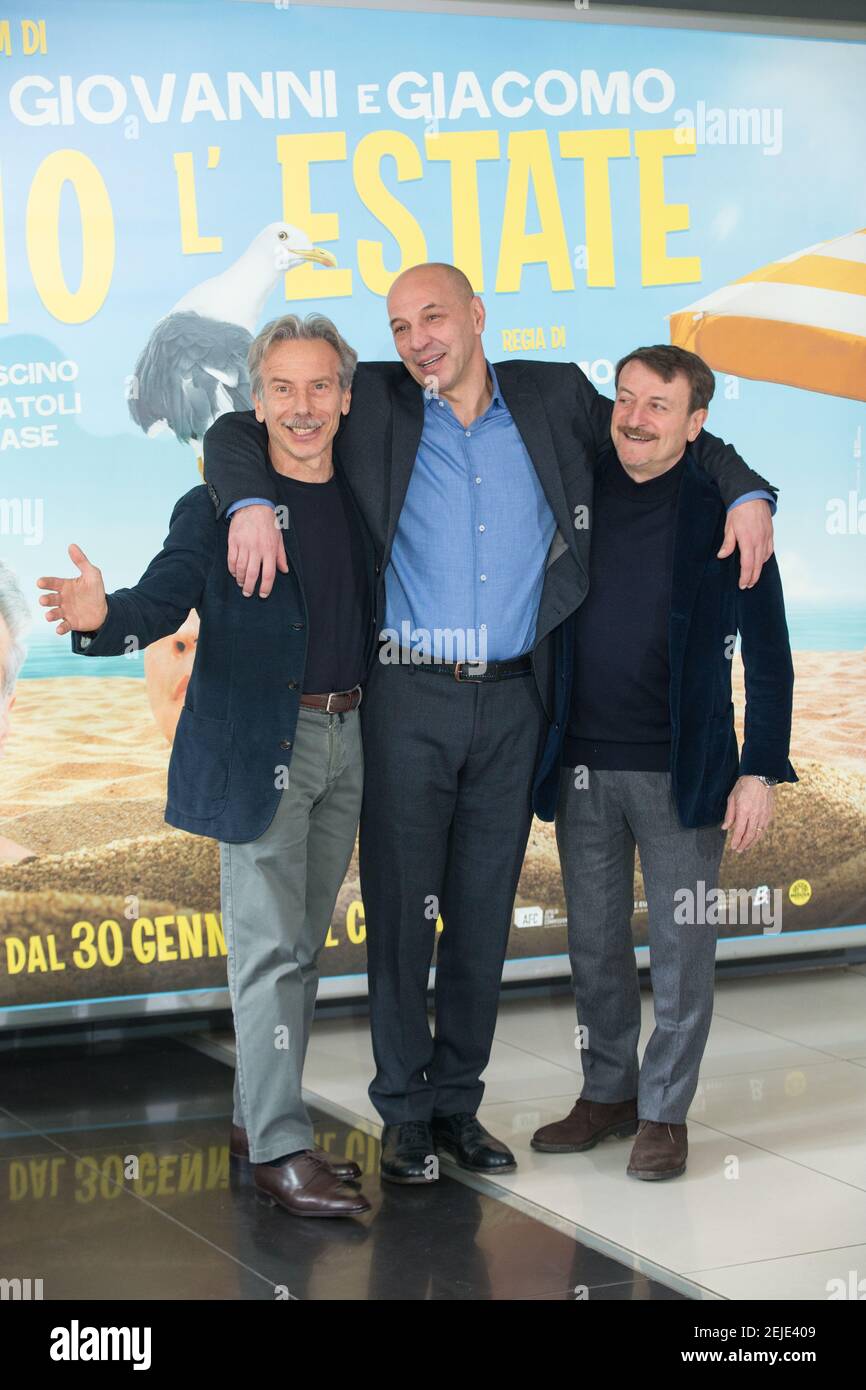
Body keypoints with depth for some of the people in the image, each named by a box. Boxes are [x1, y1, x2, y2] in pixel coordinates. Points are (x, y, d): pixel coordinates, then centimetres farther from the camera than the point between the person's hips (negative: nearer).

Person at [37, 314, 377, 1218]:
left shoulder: (364, 500, 9)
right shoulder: (214, 510, -5)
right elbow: (163, 599, -17)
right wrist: (103, 615, -37)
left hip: (346, 738, 6)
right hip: (259, 747, -5)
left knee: (302, 943, 12)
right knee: (270, 948, -7)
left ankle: (256, 1118, 24)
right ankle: (279, 1150, -3)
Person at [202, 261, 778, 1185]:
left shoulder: (554, 397, 7)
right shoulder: (372, 404, 2)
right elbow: (238, 432, 4)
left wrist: (747, 494, 2)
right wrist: (249, 505, -16)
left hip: (513, 701, 2)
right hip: (408, 700, -2)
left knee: (484, 911, 8)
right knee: (401, 907, 2)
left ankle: (458, 1101, 21)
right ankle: (405, 1114, 15)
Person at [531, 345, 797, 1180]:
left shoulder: (723, 511, -5)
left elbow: (767, 652, -3)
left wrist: (760, 769, -9)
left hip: (681, 767, -3)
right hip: (583, 764, 4)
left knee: (680, 945, 4)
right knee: (593, 940, 12)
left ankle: (665, 1112, 16)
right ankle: (607, 1091, 27)